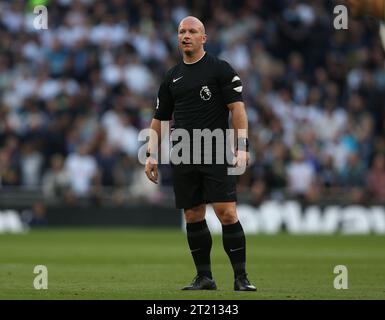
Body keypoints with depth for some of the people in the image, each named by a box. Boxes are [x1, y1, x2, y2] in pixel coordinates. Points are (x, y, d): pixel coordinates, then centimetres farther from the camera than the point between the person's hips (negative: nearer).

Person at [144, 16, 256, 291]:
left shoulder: (220, 69, 0)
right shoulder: (172, 77, 15)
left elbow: (237, 108, -5)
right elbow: (159, 119, 19)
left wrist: (242, 147, -14)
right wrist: (152, 155, 11)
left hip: (217, 155, -5)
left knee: (226, 213, -12)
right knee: (193, 216, 4)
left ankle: (241, 277, -8)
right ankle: (204, 277, 12)